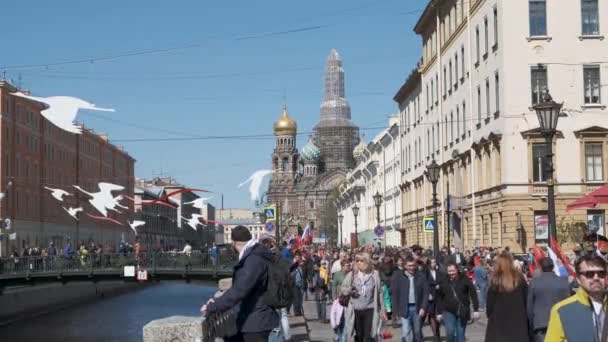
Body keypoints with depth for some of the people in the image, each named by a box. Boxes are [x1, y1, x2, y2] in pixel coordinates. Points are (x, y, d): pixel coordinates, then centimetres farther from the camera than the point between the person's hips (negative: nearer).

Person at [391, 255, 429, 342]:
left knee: (417, 332, 13)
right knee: (406, 333, -8)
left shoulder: (421, 276, 2)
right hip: (404, 308, -2)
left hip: (417, 308, 2)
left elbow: (425, 293, 2)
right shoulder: (398, 276, -3)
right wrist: (396, 310, -5)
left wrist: (423, 307, -7)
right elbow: (394, 294, -2)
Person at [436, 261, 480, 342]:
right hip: (449, 312, 1)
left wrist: (476, 310, -8)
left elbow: (473, 294, -4)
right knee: (450, 332, -17)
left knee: (460, 335, 5)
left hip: (462, 313, -1)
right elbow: (439, 298, 10)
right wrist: (439, 313, 9)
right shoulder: (444, 282, 3)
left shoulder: (465, 280, -4)